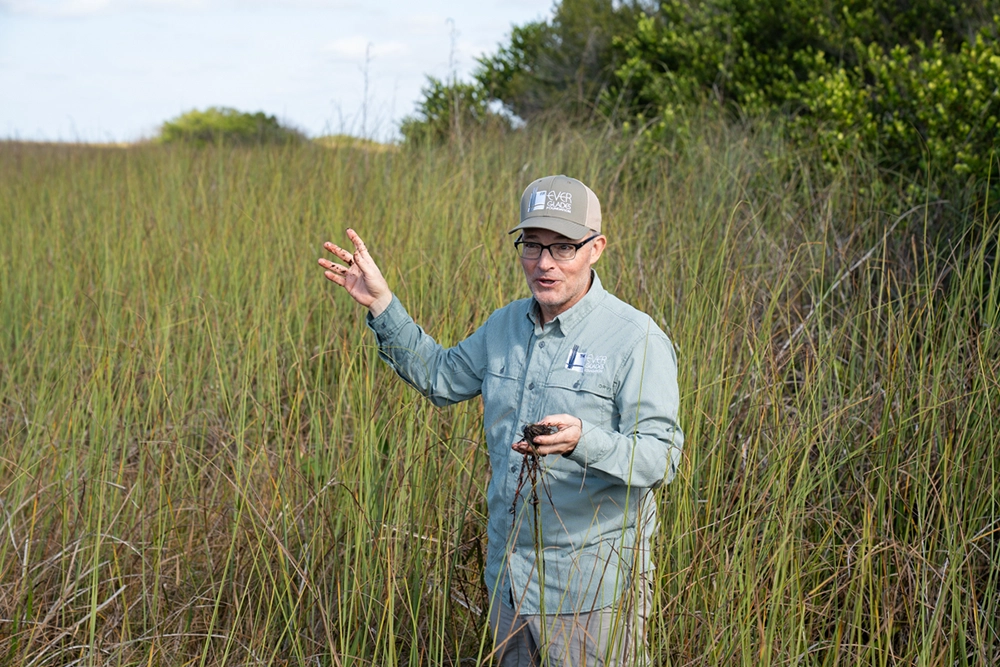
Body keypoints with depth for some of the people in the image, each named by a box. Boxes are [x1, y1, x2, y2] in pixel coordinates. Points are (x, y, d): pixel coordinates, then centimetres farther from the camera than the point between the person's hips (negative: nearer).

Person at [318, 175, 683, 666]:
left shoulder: (636, 339, -15)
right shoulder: (506, 325, 7)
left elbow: (662, 456, -21)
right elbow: (440, 377, 22)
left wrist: (582, 440, -40)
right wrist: (381, 305, 12)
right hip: (508, 576, 7)